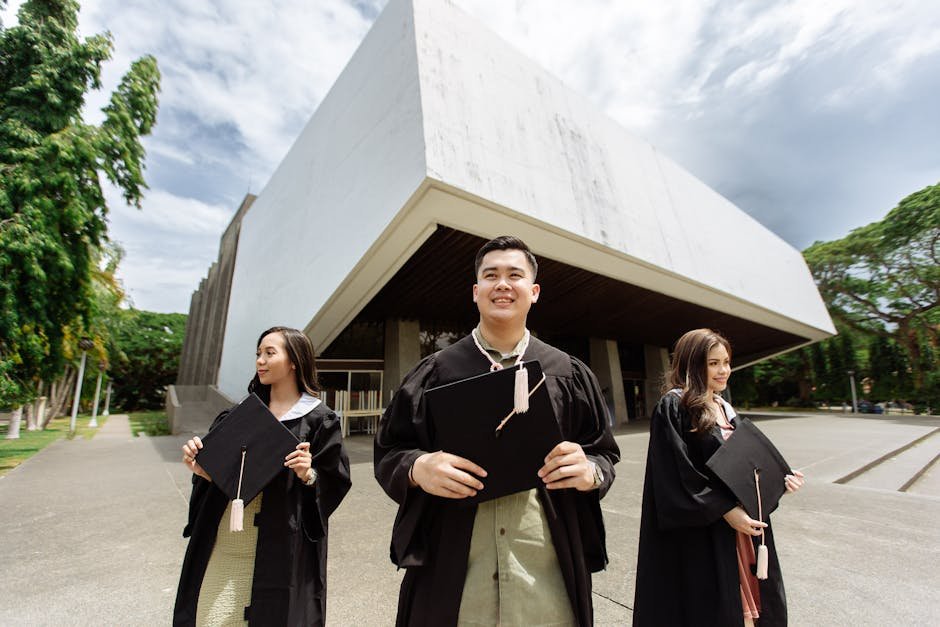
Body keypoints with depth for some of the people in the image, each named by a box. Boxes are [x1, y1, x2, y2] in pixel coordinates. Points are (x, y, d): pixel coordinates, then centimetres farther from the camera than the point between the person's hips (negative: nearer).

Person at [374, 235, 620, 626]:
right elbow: (388, 451, 1)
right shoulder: (436, 372, -4)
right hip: (450, 573, 0)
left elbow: (606, 453, 5)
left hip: (549, 571, 1)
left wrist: (589, 471, -17)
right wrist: (418, 467, -20)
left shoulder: (568, 374, -1)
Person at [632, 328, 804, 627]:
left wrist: (779, 479, -1)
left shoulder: (725, 408, 10)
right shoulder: (673, 407, -17)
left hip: (740, 525, 8)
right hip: (701, 532, -7)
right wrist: (724, 510, -18)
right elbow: (675, 476, -19)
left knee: (744, 600, 18)